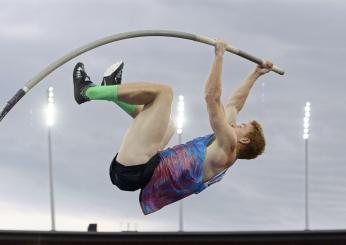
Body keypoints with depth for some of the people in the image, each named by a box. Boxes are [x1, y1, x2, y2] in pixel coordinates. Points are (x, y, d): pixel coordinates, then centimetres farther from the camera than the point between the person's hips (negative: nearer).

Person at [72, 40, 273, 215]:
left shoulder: (227, 149, -6)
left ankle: (87, 91, 0)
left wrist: (219, 55, -9)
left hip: (133, 171, -10)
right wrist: (255, 75, 35)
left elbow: (212, 98, -13)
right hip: (136, 172, 10)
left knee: (163, 91, -10)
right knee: (168, 125, 37)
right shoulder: (223, 153, 19)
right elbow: (233, 105, 31)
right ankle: (112, 91, 27)